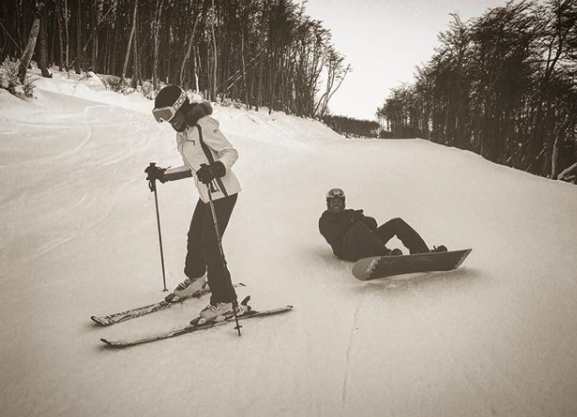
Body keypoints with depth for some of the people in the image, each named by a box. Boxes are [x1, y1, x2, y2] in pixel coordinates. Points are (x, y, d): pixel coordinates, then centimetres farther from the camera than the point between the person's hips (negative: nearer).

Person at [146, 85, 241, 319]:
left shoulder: (203, 126, -16)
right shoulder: (182, 134, 12)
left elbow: (231, 152, -20)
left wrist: (215, 169, -38)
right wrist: (162, 175, 16)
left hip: (223, 193, -9)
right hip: (207, 194, 9)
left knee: (210, 245, -9)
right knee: (195, 238, 19)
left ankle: (225, 300, 2)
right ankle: (194, 278, 45)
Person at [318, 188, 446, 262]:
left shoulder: (349, 214, 36)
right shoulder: (324, 220, 23)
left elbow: (373, 224, 17)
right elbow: (332, 235, -3)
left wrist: (361, 218, -3)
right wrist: (349, 221, -5)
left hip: (367, 245, 6)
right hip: (347, 250, -5)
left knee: (397, 222, -7)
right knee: (360, 227, -38)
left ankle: (424, 252, -24)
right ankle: (385, 254, -60)